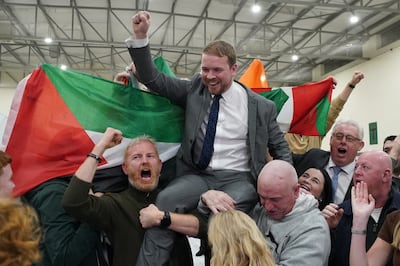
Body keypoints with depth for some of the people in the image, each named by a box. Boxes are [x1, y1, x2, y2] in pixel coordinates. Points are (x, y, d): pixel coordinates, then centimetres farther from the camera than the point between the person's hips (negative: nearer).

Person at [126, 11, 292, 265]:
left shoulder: (262, 106, 4)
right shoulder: (194, 89, 9)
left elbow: (281, 149, 12)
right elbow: (153, 79, 7)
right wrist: (141, 36, -6)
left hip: (239, 179, -1)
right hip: (197, 176, 2)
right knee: (165, 200, -30)